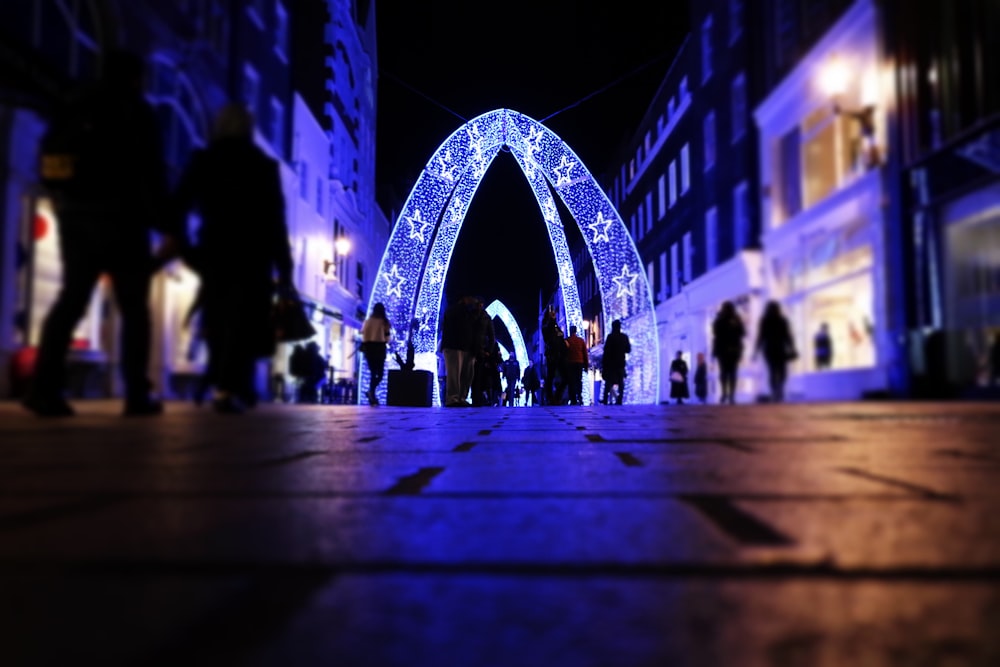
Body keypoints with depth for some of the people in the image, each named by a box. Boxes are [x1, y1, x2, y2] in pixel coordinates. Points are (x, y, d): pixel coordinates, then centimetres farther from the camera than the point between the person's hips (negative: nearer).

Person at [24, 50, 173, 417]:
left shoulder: (72, 111, 17)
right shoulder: (136, 111, 0)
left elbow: (49, 170, 15)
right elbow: (151, 174, -9)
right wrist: (166, 226, -8)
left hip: (73, 216, 5)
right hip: (119, 217, -5)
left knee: (70, 299, 8)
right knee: (133, 307, 2)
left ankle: (44, 387, -4)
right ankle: (137, 395, -1)